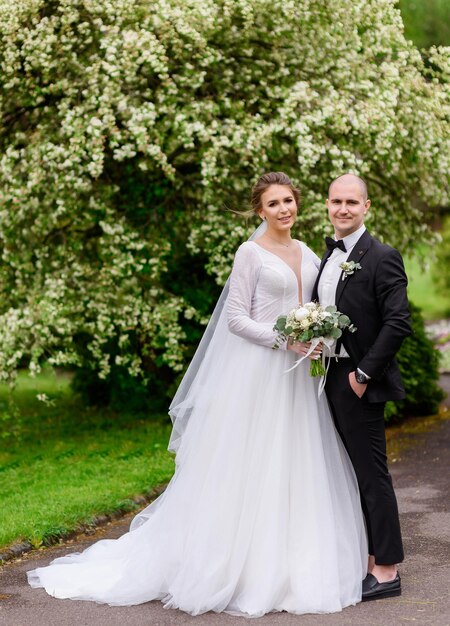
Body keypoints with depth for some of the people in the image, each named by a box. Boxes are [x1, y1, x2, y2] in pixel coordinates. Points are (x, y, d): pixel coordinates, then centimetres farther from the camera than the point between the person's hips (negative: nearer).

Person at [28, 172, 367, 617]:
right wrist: (283, 339, -18)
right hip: (258, 373, -7)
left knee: (296, 471, 9)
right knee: (249, 469, -3)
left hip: (297, 378, 7)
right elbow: (236, 318, -10)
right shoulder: (250, 253, -5)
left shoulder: (308, 254, 14)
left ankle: (291, 567, 19)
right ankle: (241, 569, 8)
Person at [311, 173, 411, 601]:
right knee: (351, 474, 14)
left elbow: (398, 323, -18)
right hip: (331, 378, 8)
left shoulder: (381, 258, -12)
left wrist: (364, 373, -18)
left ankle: (386, 572, 6)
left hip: (360, 382, -8)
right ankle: (368, 559, 24)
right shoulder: (328, 257, 14)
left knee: (372, 475, -3)